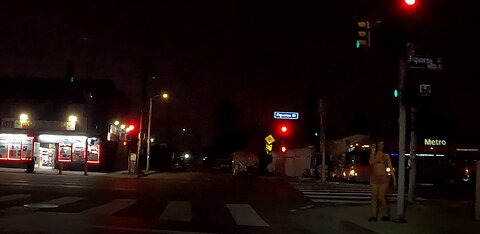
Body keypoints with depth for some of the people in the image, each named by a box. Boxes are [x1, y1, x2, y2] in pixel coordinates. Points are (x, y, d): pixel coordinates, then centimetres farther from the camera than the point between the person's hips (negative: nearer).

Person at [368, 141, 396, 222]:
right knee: (374, 196, 1)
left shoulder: (386, 156, 6)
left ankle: (386, 214, 13)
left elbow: (391, 168, 4)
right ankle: (374, 216, 4)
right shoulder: (373, 155, 9)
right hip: (374, 178, 2)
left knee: (381, 197, -6)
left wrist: (394, 179, -1)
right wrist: (372, 151, -11)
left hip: (384, 178, -2)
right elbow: (371, 162, -13)